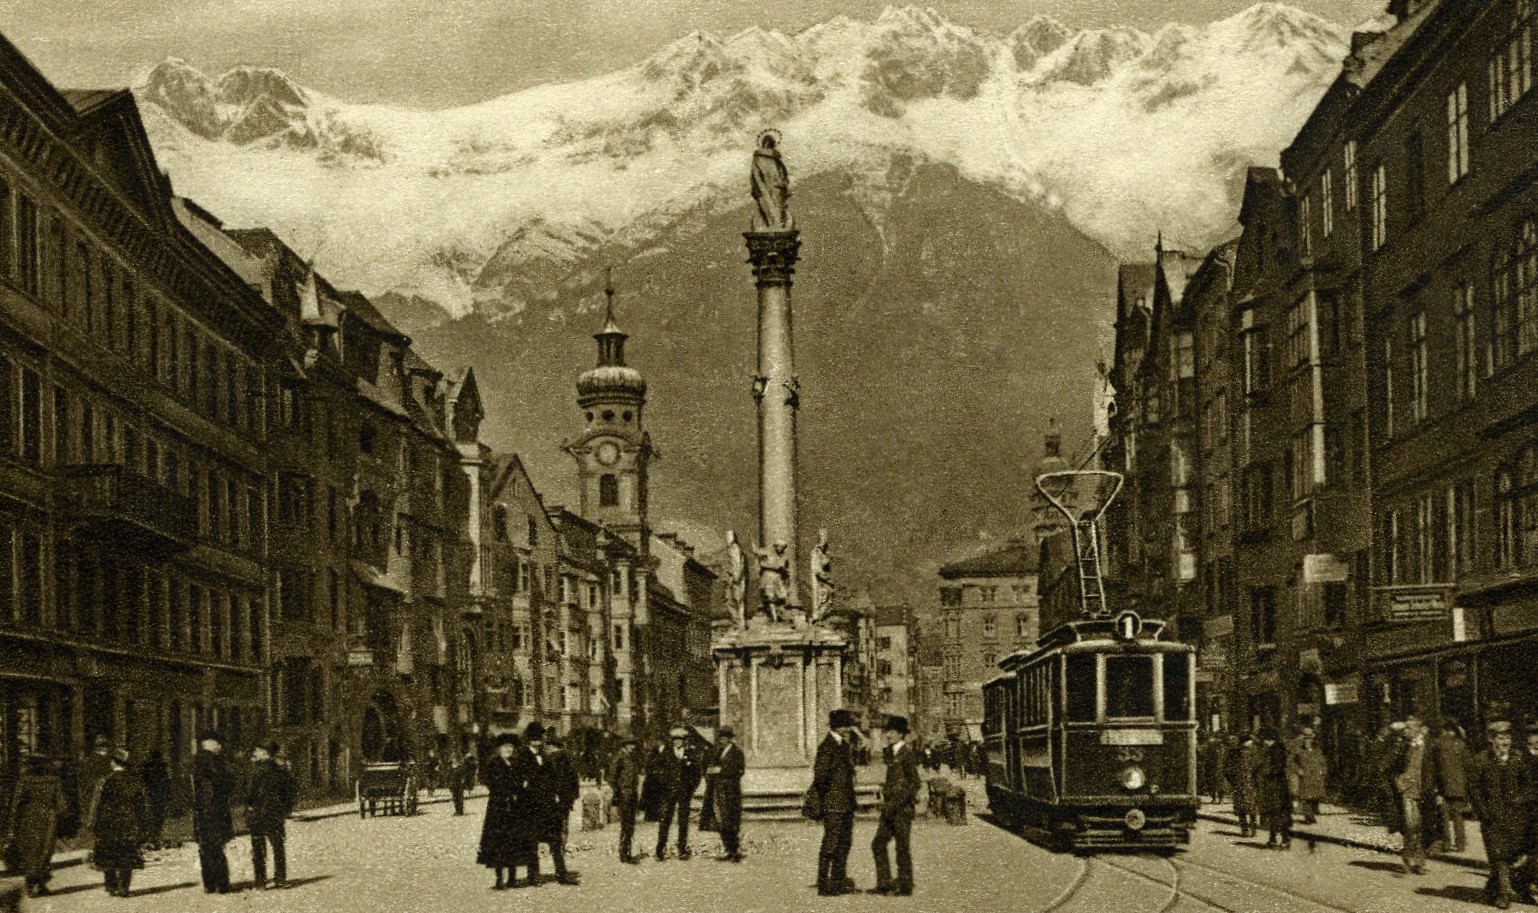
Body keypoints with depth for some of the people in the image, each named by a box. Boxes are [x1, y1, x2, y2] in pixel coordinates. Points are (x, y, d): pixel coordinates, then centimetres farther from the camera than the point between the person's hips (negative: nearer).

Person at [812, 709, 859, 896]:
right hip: (833, 803, -9)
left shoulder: (844, 745, 14)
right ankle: (824, 885, 1)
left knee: (845, 842, 13)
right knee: (831, 843, -5)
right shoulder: (827, 747, -15)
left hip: (846, 803, 9)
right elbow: (820, 774, -17)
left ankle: (839, 881, 21)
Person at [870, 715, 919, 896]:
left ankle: (905, 886, 7)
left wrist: (894, 804, -16)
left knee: (903, 847, -1)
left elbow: (914, 784, -15)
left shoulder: (907, 754, -11)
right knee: (878, 844, 6)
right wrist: (884, 798, 8)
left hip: (903, 807, -8)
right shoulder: (891, 753, 14)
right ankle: (884, 883, 13)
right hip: (890, 807, 8)